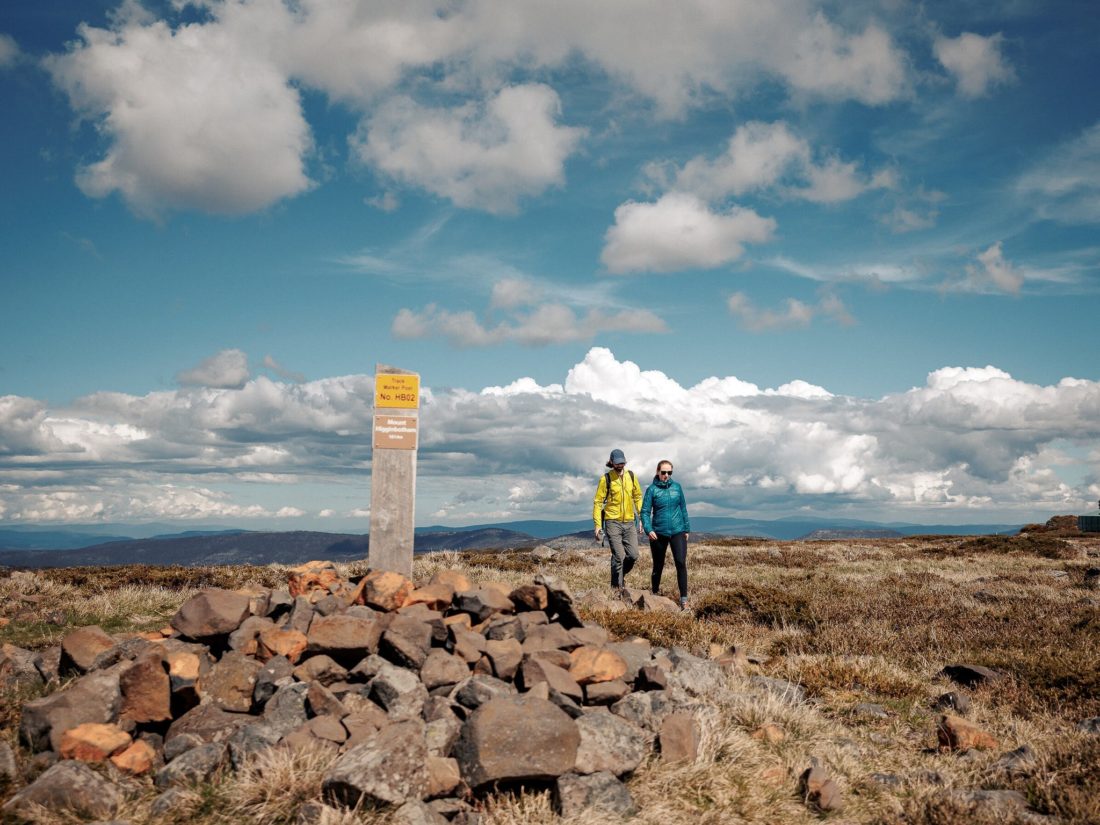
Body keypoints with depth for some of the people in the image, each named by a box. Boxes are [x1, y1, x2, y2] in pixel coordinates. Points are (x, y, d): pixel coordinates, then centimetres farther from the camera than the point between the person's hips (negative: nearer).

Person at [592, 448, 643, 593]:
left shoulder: (631, 476, 6)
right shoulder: (606, 478, -6)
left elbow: (638, 497, 15)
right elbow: (598, 502, -4)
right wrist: (598, 524, -9)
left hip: (629, 522, 4)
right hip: (613, 522, -4)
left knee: (633, 555, -2)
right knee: (619, 556, -7)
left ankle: (621, 573, 27)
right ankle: (616, 587, 8)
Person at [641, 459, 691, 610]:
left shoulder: (677, 487, 4)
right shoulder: (652, 489, -4)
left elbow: (683, 508, 11)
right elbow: (645, 511, -5)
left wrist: (687, 529, 11)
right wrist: (648, 530, -19)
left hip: (677, 531, 1)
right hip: (658, 534, -1)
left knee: (681, 562, -14)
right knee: (658, 566, 11)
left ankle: (684, 599, -13)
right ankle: (655, 594, 31)